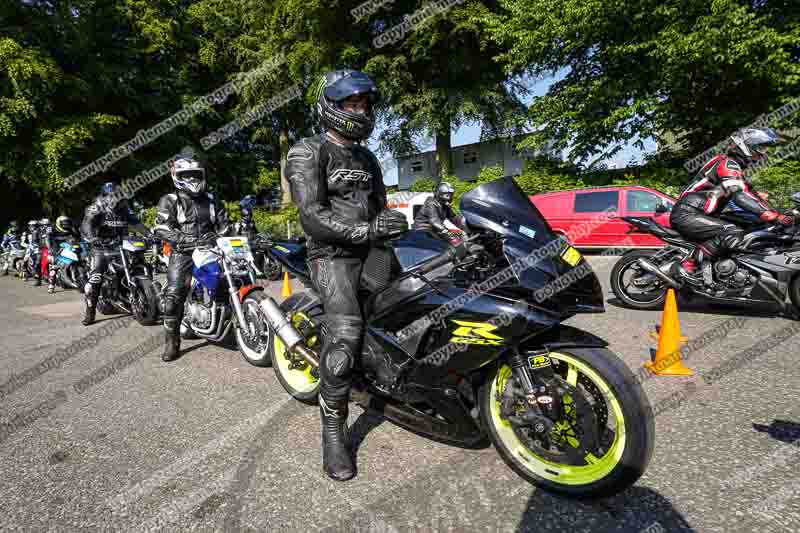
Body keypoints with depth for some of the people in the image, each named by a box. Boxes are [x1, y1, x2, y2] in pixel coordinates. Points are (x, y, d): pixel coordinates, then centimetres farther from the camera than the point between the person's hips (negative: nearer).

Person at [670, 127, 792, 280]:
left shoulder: (735, 167, 23)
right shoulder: (728, 164, -10)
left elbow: (750, 194, 24)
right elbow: (742, 196, -24)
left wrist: (776, 213, 15)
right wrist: (776, 217, -26)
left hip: (691, 215, 11)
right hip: (687, 215, -11)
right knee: (734, 234, -28)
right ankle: (689, 265, -24)